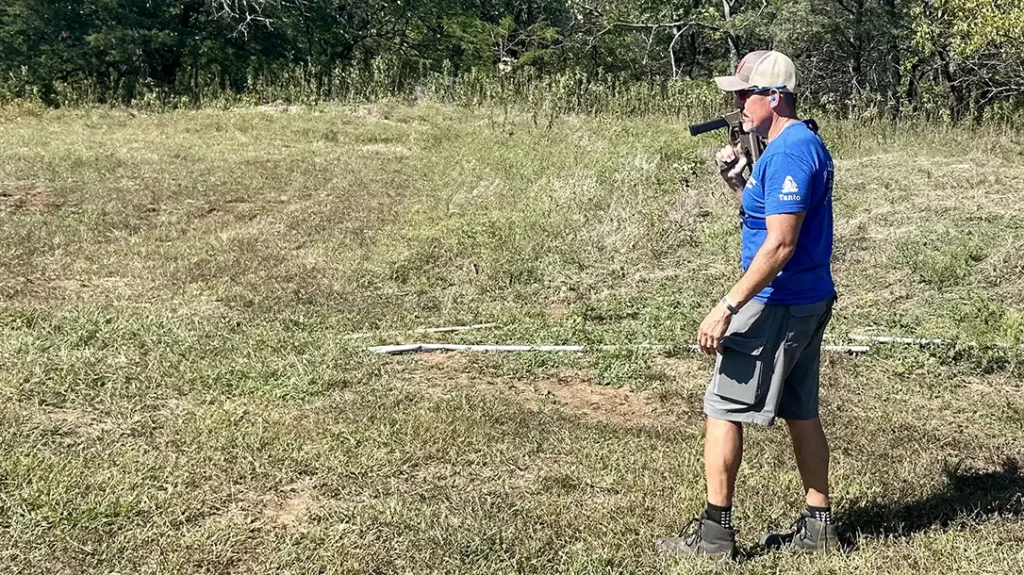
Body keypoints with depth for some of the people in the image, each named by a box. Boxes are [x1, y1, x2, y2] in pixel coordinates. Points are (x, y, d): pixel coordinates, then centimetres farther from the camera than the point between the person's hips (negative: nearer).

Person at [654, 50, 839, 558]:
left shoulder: (788, 153, -19)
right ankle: (817, 525, 24)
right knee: (801, 413, 15)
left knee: (722, 410, -2)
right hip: (809, 303, 10)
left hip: (778, 306, -10)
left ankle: (715, 530, 4)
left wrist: (727, 308, -25)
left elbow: (780, 244, -25)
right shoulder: (804, 145, 14)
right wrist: (737, 182, 3)